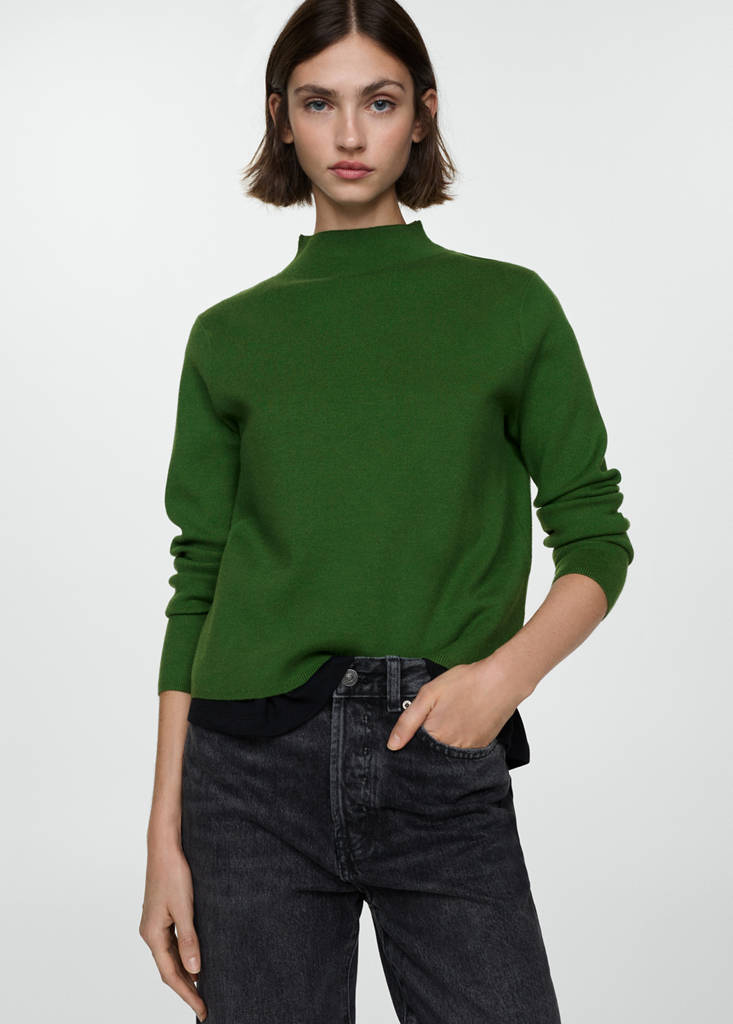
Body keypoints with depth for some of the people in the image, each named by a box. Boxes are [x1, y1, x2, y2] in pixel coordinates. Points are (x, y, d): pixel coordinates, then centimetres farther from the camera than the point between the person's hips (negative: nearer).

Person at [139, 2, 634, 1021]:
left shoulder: (510, 308, 4)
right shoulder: (231, 336, 6)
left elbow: (595, 539, 5)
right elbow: (197, 586, 6)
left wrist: (506, 672, -14)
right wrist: (165, 835, 3)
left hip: (446, 771, 0)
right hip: (257, 770, 1)